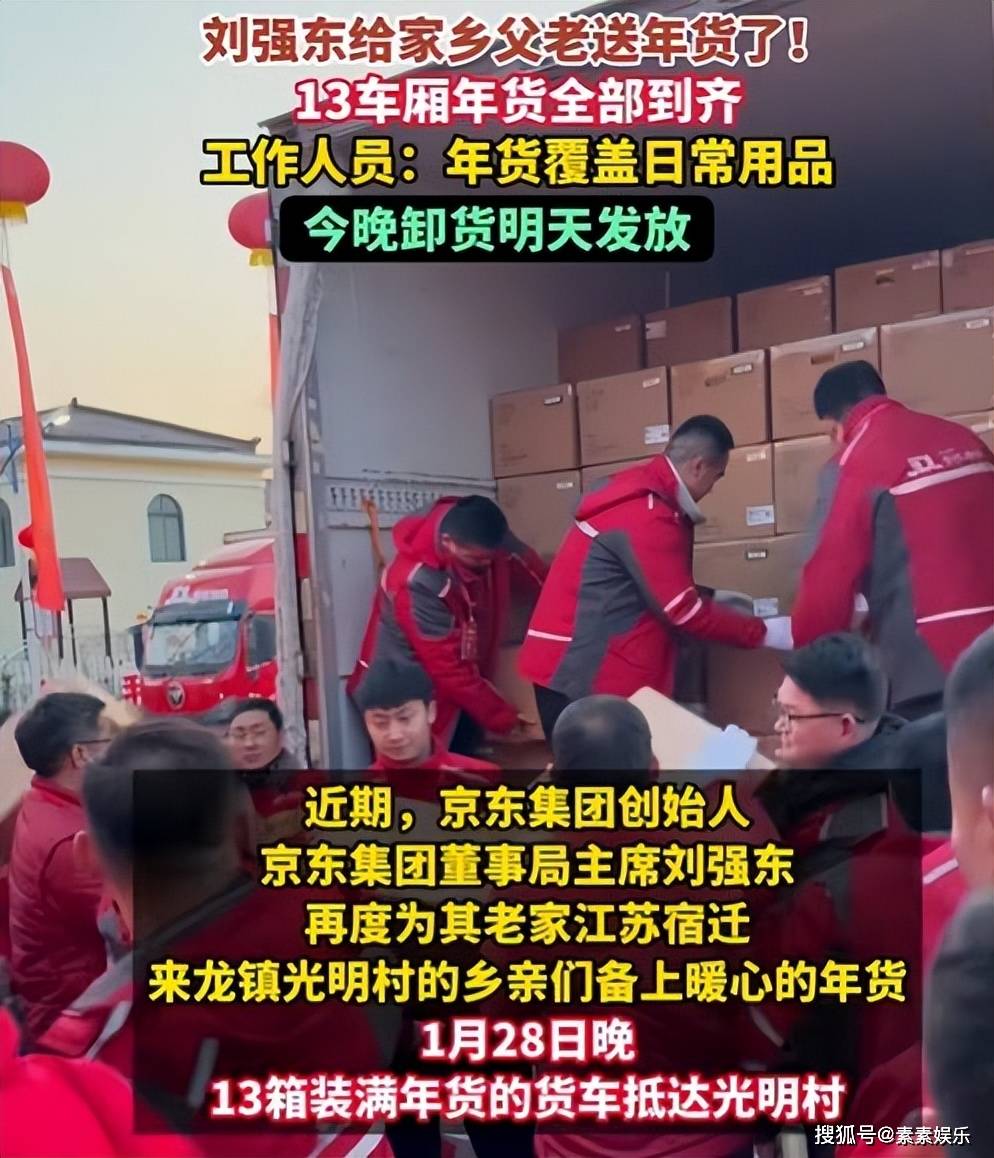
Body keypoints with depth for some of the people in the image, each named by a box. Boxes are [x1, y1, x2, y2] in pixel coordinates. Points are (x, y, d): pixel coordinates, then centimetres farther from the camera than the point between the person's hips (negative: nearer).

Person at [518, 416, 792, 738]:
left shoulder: (640, 492, 11)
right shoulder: (647, 517, -20)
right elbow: (682, 610, -17)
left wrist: (715, 599, 19)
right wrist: (763, 633, -9)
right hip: (583, 673, -10)